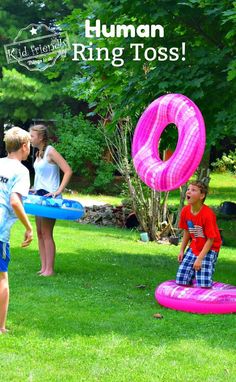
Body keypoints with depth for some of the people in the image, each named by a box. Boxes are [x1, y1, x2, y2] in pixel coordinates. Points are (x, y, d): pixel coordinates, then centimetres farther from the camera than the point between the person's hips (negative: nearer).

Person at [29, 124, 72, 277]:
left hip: (49, 196, -9)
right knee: (40, 233, 9)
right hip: (39, 195, 9)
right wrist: (35, 189, 11)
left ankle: (50, 269, -2)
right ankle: (44, 267, 14)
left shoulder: (50, 152, -13)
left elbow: (68, 171, -19)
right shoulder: (39, 153, 12)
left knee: (47, 233, -7)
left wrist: (59, 191, -22)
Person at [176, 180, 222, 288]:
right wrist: (182, 250, 7)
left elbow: (211, 239, -19)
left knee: (203, 284, -18)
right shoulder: (185, 211, -6)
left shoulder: (207, 214, -24)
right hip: (193, 248, 6)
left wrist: (200, 259, -20)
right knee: (181, 280, -1)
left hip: (209, 249, -6)